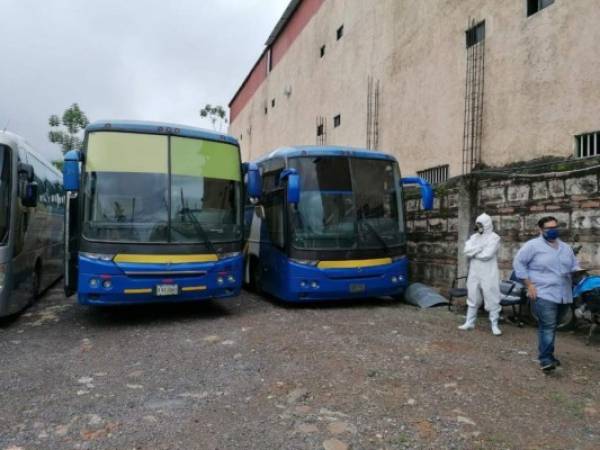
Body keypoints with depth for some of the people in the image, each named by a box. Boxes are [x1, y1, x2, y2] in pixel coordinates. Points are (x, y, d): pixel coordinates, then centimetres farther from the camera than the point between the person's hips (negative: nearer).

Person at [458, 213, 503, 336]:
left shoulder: (494, 238, -7)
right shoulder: (474, 237, 10)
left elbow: (487, 254, -20)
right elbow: (466, 251, -4)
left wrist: (473, 253, -7)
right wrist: (479, 248, -15)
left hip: (488, 274, -5)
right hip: (474, 273, 6)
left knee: (492, 300, 1)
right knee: (473, 298, 12)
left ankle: (494, 325, 11)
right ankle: (469, 323, 22)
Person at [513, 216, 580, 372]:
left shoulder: (565, 247, 17)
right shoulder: (533, 245, -5)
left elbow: (574, 265, 24)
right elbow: (518, 263, -7)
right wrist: (529, 284, -11)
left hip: (563, 295, 6)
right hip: (544, 294, -6)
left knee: (550, 327, 14)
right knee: (548, 327, -13)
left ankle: (546, 354, 25)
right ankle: (546, 359, -9)